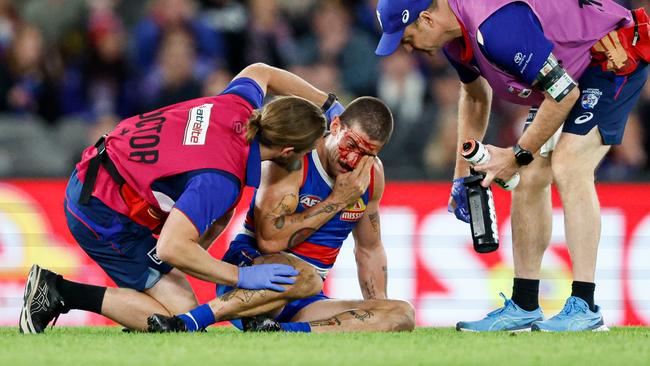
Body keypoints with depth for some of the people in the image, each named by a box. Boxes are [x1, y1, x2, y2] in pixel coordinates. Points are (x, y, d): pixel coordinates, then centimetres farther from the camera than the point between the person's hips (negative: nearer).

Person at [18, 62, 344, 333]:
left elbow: (259, 72, 21)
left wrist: (327, 104, 18)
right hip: (105, 217, -9)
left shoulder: (242, 105, -5)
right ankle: (58, 293, -6)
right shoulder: (222, 178, -30)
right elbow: (170, 247, -35)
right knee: (182, 316, -7)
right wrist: (242, 277, -26)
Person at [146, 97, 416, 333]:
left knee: (402, 314, -17)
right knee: (304, 276, -41)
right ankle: (189, 321, -39)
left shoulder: (372, 173, 6)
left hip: (303, 305, 6)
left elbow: (370, 250, 20)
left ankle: (284, 331, -33)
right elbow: (269, 239, -23)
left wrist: (378, 319, 12)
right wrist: (337, 200, -18)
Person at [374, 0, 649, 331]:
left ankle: (584, 308, -24)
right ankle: (524, 307, 14)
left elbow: (565, 93, -29)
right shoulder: (454, 35, -3)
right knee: (528, 179, 6)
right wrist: (461, 176, 15)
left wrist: (517, 155, -18)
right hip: (568, 71, 10)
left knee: (568, 166, -24)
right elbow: (475, 94, 18)